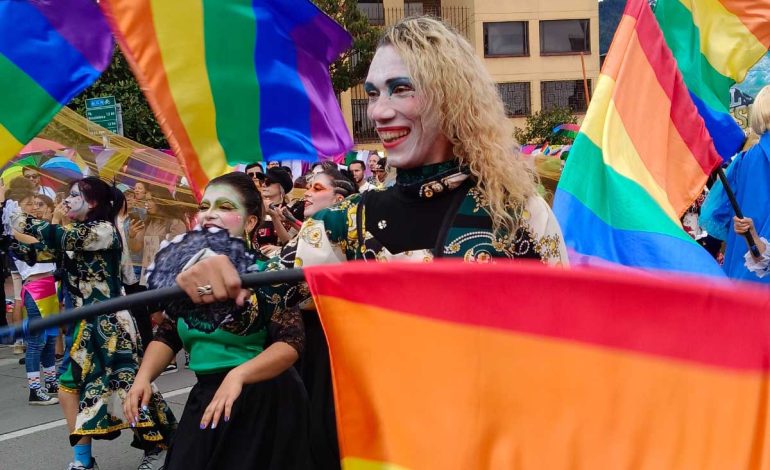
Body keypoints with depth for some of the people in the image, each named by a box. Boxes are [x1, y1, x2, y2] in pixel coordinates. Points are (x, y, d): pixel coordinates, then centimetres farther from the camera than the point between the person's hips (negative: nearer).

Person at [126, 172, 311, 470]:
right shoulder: (184, 269, 5)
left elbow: (291, 342, -19)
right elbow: (168, 335, 10)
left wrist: (238, 374, -32)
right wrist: (143, 377, -6)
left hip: (264, 404, -5)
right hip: (205, 400, 5)